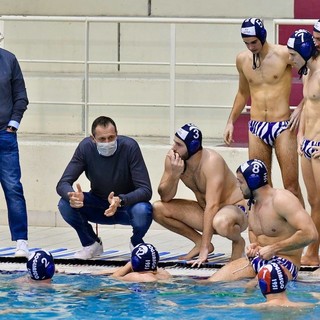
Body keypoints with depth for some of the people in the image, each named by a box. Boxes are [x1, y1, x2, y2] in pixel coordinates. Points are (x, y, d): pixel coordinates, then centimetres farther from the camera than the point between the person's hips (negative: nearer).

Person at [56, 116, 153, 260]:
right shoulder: (86, 147, -17)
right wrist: (72, 196, -41)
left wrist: (120, 201, -46)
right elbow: (63, 184, -17)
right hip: (99, 207, 2)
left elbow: (145, 190, -27)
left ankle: (136, 242, 1)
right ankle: (91, 244, 4)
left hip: (127, 204, -2)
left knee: (143, 211, -36)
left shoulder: (129, 146, -24)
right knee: (65, 204, -24)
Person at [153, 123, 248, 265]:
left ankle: (238, 241, -5)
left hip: (235, 210, -6)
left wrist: (204, 248, -35)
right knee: (158, 209, -10)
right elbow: (165, 197, -8)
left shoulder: (211, 161, -29)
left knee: (222, 223, -43)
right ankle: (200, 242, 5)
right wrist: (174, 174, -29)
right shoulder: (173, 158, -10)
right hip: (204, 212, 6)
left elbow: (212, 206, -32)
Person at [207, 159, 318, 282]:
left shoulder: (281, 200, -15)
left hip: (284, 263, -9)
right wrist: (254, 245, 10)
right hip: (257, 259, 9)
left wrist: (273, 248, -21)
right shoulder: (253, 203, 14)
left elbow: (310, 234, -25)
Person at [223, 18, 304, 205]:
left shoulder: (284, 55, -8)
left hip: (283, 127, -4)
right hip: (257, 128, 4)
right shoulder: (242, 59, 7)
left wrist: (301, 109, -10)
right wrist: (231, 121, 20)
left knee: (291, 186, -6)